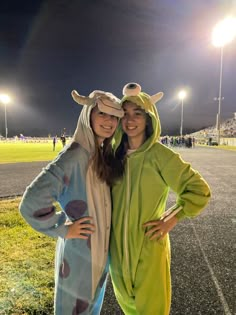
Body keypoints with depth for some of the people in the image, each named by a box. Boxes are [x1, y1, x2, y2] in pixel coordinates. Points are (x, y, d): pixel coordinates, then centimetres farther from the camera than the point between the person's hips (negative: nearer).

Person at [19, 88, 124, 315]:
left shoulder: (103, 154, -1)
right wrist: (63, 229, -18)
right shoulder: (75, 155, -25)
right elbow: (31, 203, -29)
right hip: (79, 251, -7)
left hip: (100, 248, 7)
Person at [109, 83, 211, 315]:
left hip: (148, 245, -5)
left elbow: (199, 190, -13)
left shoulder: (159, 154, -18)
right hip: (118, 245, 5)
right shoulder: (116, 154, -1)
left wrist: (172, 219, -13)